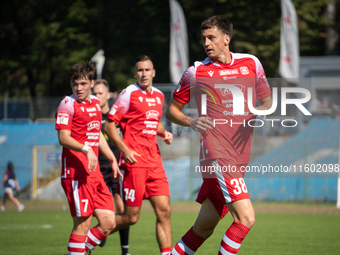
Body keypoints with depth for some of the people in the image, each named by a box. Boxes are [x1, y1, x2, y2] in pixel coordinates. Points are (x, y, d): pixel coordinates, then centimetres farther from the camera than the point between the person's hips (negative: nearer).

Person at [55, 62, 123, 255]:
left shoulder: (96, 103, 18)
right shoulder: (68, 104, -6)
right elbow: (63, 138, -15)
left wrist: (112, 159, 30)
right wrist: (86, 149, -29)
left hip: (95, 172, 8)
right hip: (76, 172, -8)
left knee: (108, 223, 4)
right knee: (83, 224, -9)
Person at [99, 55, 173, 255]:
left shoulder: (159, 96, 14)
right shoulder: (129, 94, -6)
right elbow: (109, 125, -6)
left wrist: (164, 133, 10)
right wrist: (125, 149, -15)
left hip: (154, 161, 6)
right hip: (135, 161, -6)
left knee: (164, 211, -2)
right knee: (131, 217, -5)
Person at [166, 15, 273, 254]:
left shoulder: (251, 63, 10)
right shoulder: (196, 72, 2)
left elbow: (268, 101, 19)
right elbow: (171, 110, 11)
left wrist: (259, 111, -5)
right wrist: (191, 121, -10)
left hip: (240, 156, 5)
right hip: (216, 152, -5)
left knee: (204, 228, 8)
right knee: (246, 217, -18)